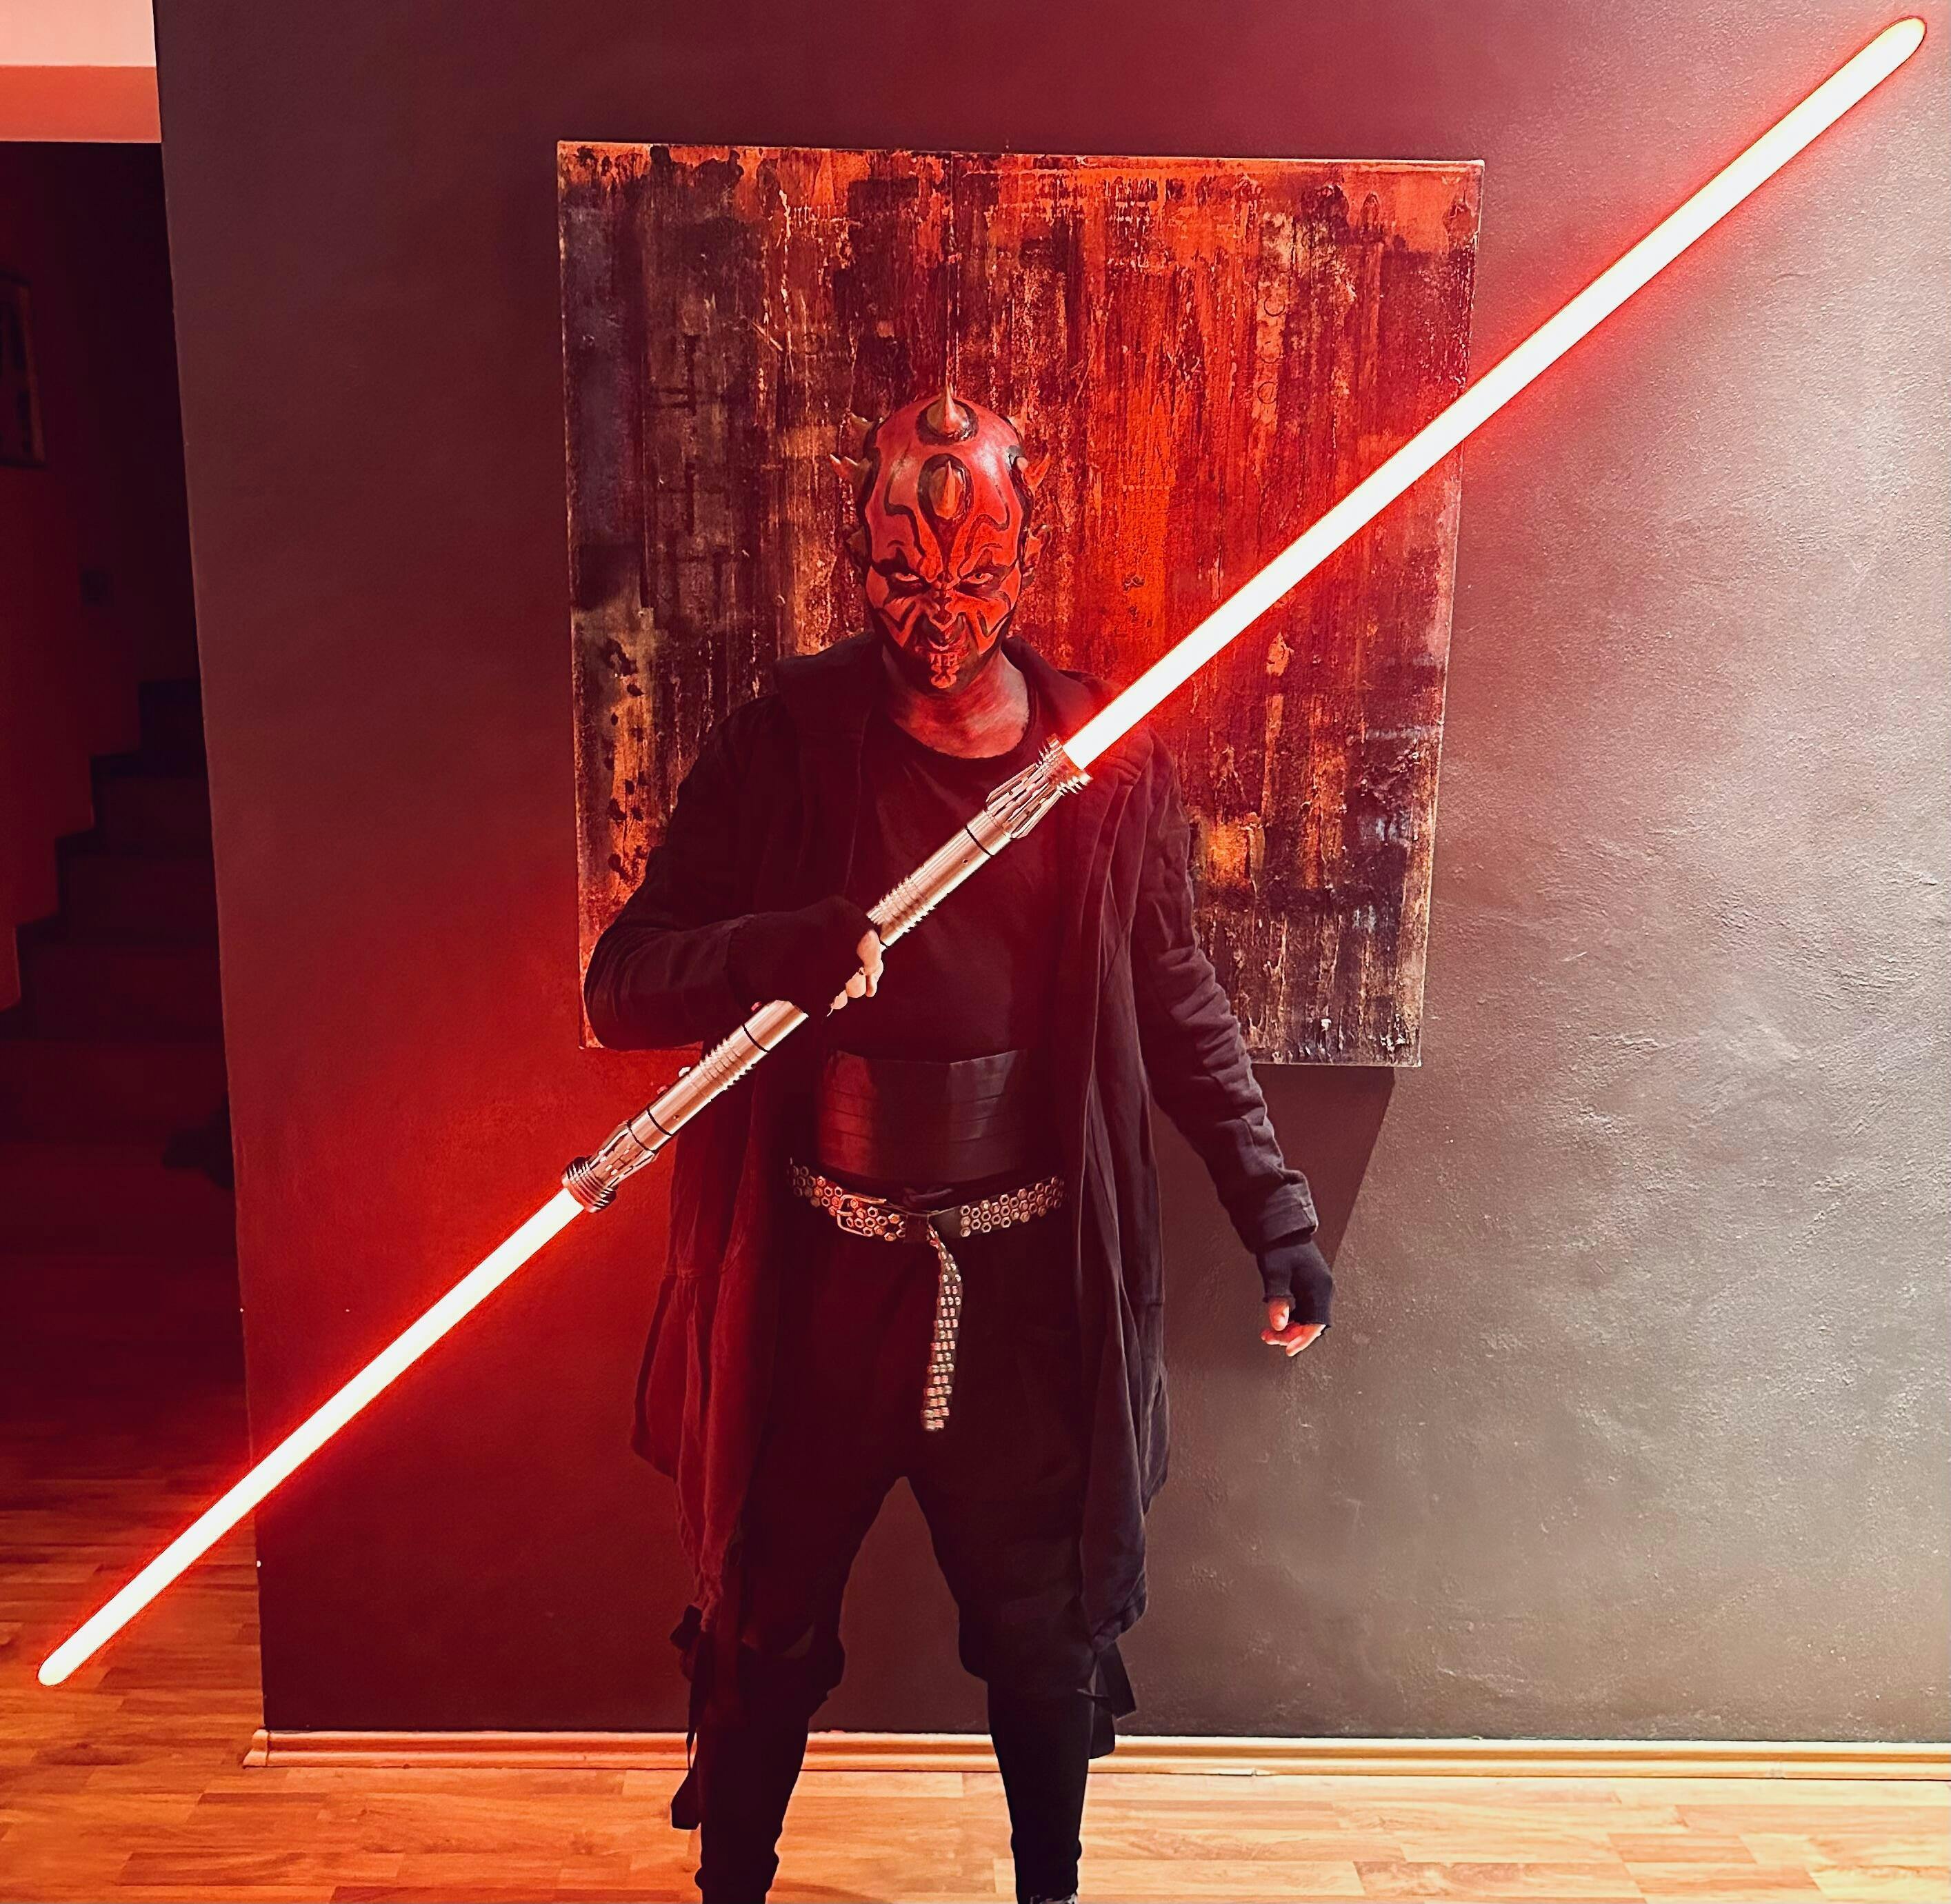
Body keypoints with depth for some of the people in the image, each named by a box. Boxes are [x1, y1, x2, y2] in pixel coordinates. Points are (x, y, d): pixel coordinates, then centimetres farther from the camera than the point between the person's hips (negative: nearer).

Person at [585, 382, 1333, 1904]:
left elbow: (1178, 1007, 5)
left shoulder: (1109, 763, -5)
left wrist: (1275, 1209, -1)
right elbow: (621, 986, -12)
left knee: (1044, 1631, 20)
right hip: (819, 1279, 0)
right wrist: (796, 949, -32)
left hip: (1027, 1282, 1)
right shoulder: (784, 747, -8)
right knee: (769, 1630, 18)